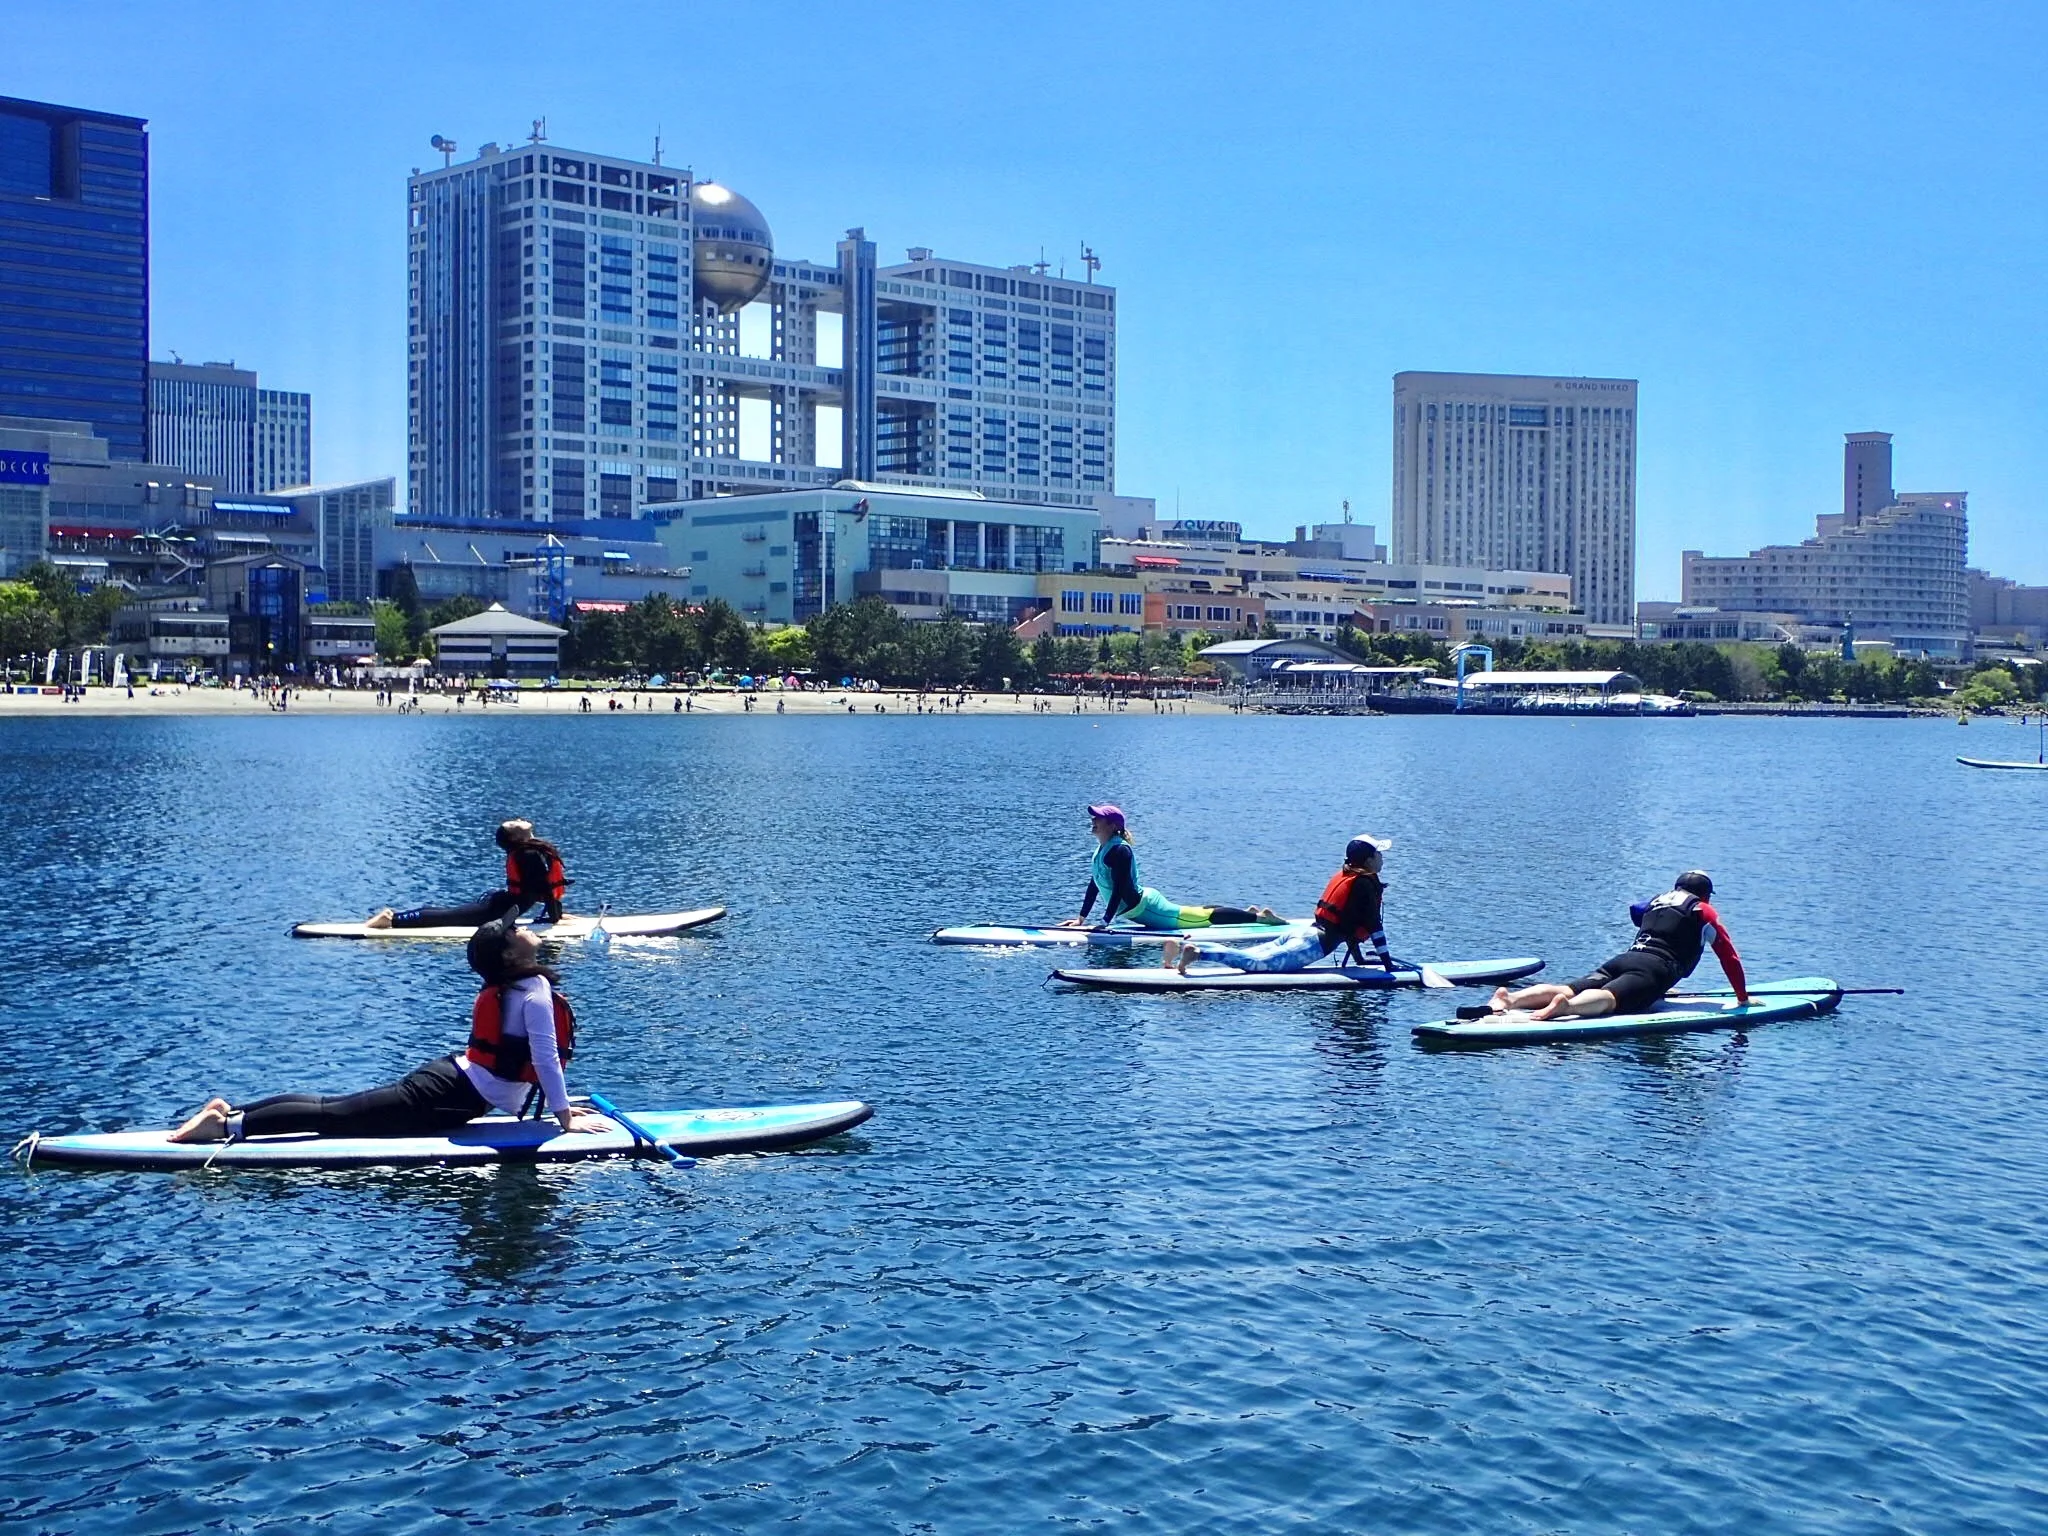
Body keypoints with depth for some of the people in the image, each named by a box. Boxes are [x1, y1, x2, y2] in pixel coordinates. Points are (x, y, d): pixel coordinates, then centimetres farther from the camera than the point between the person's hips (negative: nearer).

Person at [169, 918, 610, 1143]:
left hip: (445, 1077, 8)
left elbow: (531, 1058, 20)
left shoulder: (504, 989, 14)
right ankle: (229, 1125, -14)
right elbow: (545, 1058, -19)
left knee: (336, 1106, 10)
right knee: (337, 1117, -10)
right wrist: (564, 1115, -11)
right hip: (452, 1099, -8)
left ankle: (230, 1111, 9)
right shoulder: (535, 992, -17)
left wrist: (559, 1104, 18)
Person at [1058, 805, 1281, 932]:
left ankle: (1259, 916, 7)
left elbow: (1120, 889, -27)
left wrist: (1105, 922, -28)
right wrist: (1081, 918, 12)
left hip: (1143, 907, -9)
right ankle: (1248, 912, 34)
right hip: (1138, 909, 9)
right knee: (1197, 914, 22)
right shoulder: (1101, 850, 7)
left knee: (1203, 916, -2)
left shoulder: (1119, 851, -23)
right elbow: (1094, 885, 14)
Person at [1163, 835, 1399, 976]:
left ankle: (1183, 946, -10)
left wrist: (1358, 958, 35)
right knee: (1258, 962, -23)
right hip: (1315, 944, -9)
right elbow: (1375, 926, -5)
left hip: (1301, 933, 9)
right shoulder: (1366, 884, -3)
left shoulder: (1342, 876, 24)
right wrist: (1387, 962, 2)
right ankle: (1197, 953, -39)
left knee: (1248, 956, 2)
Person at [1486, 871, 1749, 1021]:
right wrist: (1743, 996, 29)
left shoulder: (1655, 903, 34)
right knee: (1609, 997, -32)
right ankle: (1566, 1006, -63)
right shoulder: (1703, 912, 19)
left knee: (1568, 989, -14)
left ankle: (1510, 998, -39)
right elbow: (1729, 957, 17)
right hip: (1656, 969, -5)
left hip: (1623, 958, 5)